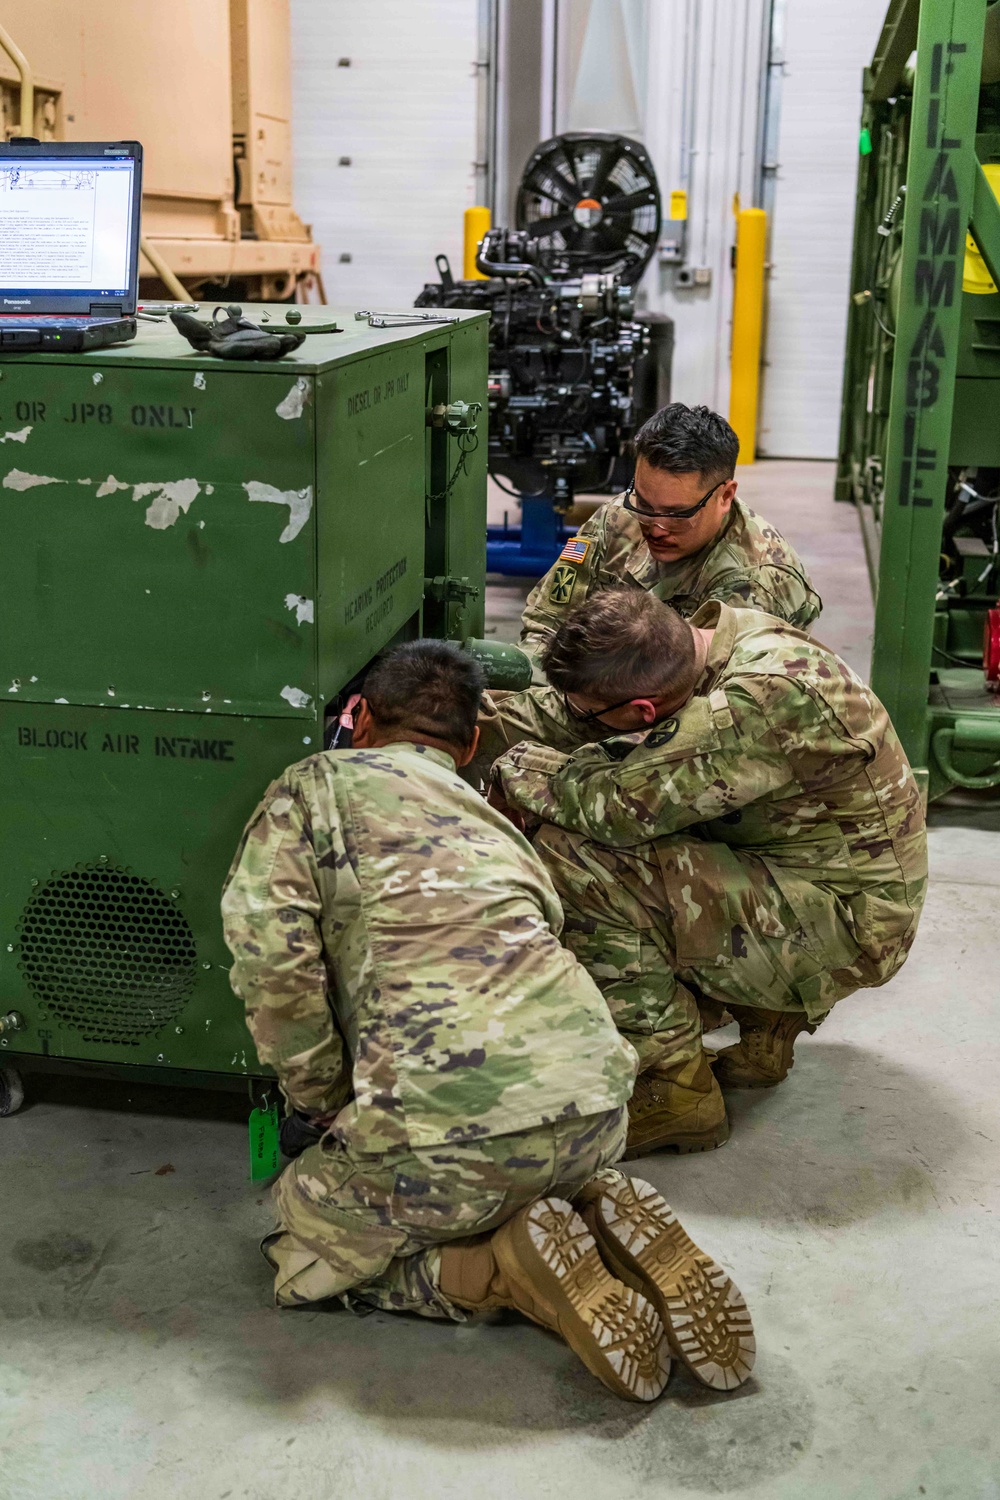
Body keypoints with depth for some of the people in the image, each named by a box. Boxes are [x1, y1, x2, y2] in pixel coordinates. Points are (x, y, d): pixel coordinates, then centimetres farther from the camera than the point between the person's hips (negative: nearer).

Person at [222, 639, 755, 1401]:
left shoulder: (315, 784, 13)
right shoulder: (495, 821, 29)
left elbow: (270, 950, -3)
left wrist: (320, 1102, 9)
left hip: (449, 1117, -6)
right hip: (594, 1100, 6)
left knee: (307, 1240, 22)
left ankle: (505, 1268, -1)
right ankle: (599, 1215, 8)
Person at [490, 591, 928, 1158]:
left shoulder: (767, 697, -31)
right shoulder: (709, 635, -4)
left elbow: (620, 806, -29)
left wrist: (518, 772, -13)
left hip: (846, 923, -10)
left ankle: (676, 1094, -7)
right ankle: (767, 1028, 18)